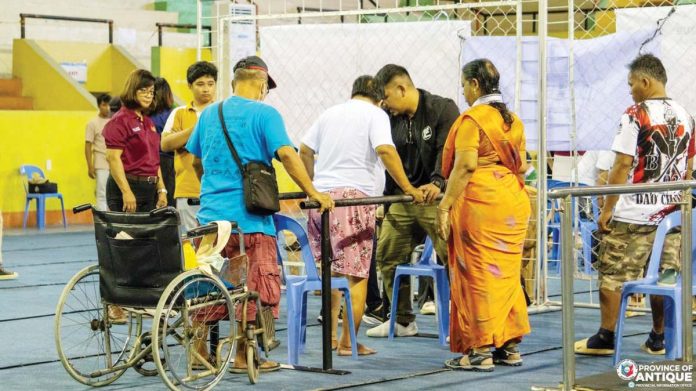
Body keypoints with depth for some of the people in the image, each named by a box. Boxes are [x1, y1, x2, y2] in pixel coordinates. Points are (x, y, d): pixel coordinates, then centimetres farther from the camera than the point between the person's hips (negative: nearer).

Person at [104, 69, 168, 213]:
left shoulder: (148, 122, 18)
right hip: (127, 186, -8)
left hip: (150, 189, 8)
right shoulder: (119, 121, -7)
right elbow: (113, 157, -15)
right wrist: (126, 192, -21)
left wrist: (161, 190, 15)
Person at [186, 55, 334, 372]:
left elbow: (196, 162, 22)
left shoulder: (209, 114, 12)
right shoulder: (264, 114, -6)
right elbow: (286, 154, -18)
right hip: (249, 217, -6)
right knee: (257, 286, 4)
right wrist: (313, 193, -16)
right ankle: (243, 355, 6)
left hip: (211, 212, 6)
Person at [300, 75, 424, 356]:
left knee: (330, 270, 17)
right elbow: (385, 151, -14)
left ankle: (330, 336, 19)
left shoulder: (330, 113, 19)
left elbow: (305, 151, 23)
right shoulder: (376, 114, 2)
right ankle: (348, 342, -4)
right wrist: (409, 189, -11)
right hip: (353, 196, -6)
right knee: (356, 274, -2)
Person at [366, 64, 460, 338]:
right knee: (388, 256, 8)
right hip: (402, 199, 7)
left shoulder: (443, 109, -8)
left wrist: (437, 182, -34)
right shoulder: (391, 118, 11)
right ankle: (403, 321, 20)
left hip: (437, 198, -7)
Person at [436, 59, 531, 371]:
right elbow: (521, 166, 14)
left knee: (478, 275, -3)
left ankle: (480, 350, -3)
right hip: (513, 202, 8)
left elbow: (465, 166, -17)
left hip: (480, 202, -8)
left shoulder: (472, 119, -9)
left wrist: (445, 206, -17)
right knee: (507, 274, 12)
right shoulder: (513, 121, 14)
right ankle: (510, 346, 15)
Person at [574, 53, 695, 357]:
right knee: (664, 275, 11)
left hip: (634, 214, -6)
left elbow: (622, 165, -14)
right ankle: (658, 339, 15)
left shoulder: (635, 115, -12)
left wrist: (607, 208, -9)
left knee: (612, 274, 2)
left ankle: (605, 338, 4)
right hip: (671, 211, 6)